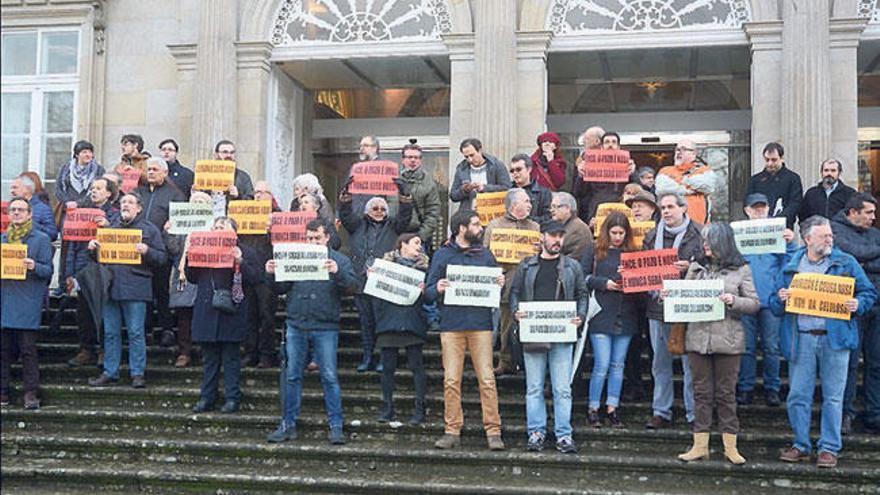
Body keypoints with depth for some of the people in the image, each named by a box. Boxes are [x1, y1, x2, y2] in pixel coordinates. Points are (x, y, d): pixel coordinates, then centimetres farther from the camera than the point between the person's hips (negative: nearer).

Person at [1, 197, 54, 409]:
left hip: (28, 302, -4)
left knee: (28, 349, -4)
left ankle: (31, 394, 1)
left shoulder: (41, 239, 4)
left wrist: (34, 266, -21)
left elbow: (49, 271, -1)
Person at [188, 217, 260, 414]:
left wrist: (240, 261, -20)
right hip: (206, 311, 4)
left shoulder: (245, 251, 2)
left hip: (231, 311, -4)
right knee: (209, 357, 9)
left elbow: (254, 278, -9)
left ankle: (232, 398, 6)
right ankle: (207, 398, 15)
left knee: (231, 357, 0)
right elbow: (192, 278, 16)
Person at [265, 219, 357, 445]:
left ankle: (336, 426, 6)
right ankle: (288, 425, 15)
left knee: (329, 377, -1)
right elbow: (281, 289, 11)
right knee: (292, 376, 6)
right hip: (296, 326, 3)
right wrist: (272, 274, -8)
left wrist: (337, 272, -25)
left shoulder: (339, 260, 5)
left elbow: (351, 285, -8)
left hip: (325, 328, -3)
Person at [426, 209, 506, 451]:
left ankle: (493, 431, 1)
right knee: (451, 380, 0)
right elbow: (428, 292, 5)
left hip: (481, 324, 1)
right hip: (451, 325, -1)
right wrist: (437, 289, -16)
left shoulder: (485, 254, 14)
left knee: (487, 379, -3)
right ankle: (452, 431, 7)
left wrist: (500, 284, -5)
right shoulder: (442, 255, 7)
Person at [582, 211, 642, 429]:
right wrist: (604, 283, -11)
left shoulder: (633, 253, 9)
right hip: (601, 315, -3)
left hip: (625, 317, 3)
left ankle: (612, 409, 17)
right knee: (602, 365, -4)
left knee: (618, 364, 9)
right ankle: (593, 409, 9)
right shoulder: (595, 251, 2)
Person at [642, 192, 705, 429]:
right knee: (660, 363, 10)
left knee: (690, 362, 0)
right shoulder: (652, 236, 14)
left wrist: (690, 267, -22)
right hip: (658, 305, 5)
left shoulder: (698, 234, -1)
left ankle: (694, 413, 9)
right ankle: (661, 412, 18)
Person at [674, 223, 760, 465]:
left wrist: (734, 301, -17)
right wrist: (669, 295, -4)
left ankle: (730, 446, 13)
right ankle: (700, 445, 13)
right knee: (701, 392, 7)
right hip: (698, 338, 3)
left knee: (726, 393, 4)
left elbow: (754, 304, 0)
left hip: (727, 341, -3)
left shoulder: (741, 270, 2)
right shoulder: (696, 267, 11)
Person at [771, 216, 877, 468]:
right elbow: (774, 305, 13)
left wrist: (858, 304, -12)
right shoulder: (791, 266, 11)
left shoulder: (846, 263, 7)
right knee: (797, 396, 4)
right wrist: (780, 299, -9)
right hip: (800, 339, 1)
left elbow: (868, 293, 8)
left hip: (835, 338, -1)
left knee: (833, 397, 2)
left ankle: (829, 448, 12)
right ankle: (801, 445, 17)